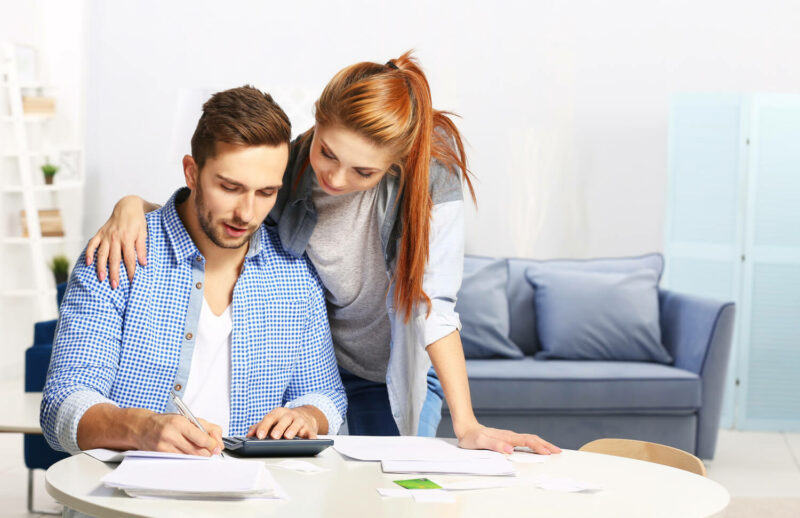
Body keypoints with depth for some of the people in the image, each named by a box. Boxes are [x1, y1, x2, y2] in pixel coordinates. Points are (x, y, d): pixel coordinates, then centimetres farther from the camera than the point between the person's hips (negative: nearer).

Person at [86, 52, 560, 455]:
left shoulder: (429, 171, -28)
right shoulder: (282, 167, -23)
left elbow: (432, 302, -28)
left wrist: (467, 426, -34)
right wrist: (133, 206, -29)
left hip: (392, 377, -1)